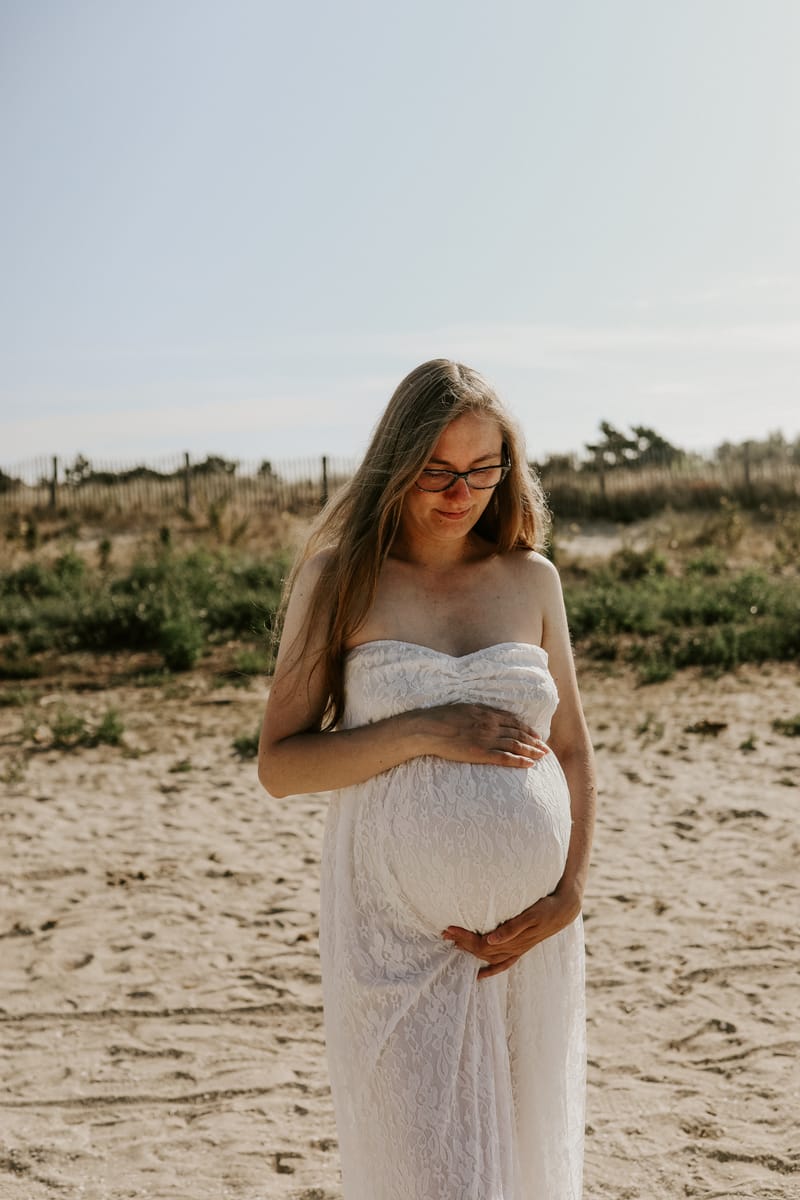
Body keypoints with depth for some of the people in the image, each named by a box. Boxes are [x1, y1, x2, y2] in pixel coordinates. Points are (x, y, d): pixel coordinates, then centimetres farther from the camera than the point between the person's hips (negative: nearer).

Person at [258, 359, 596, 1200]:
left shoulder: (532, 578, 6)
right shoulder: (340, 577, -2)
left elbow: (571, 751, 11)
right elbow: (278, 765, -4)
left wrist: (567, 898, -3)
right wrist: (422, 731, -17)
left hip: (528, 940, 4)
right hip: (399, 941, -3)